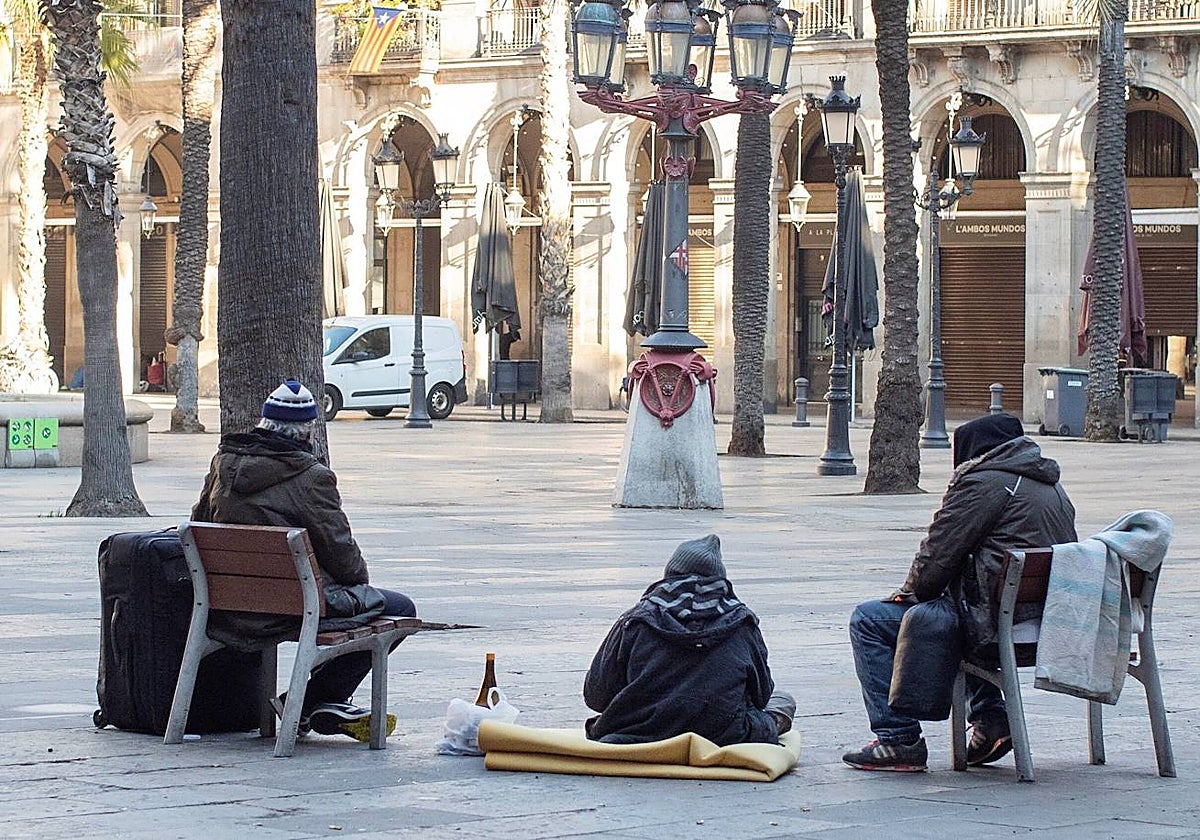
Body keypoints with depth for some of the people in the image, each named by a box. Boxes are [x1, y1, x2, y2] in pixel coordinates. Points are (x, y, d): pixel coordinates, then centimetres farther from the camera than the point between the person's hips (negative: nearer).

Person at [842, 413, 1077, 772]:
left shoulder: (983, 483, -9)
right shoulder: (1051, 486, 17)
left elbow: (938, 554, -10)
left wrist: (910, 594, 11)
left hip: (999, 624, -9)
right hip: (1050, 621, 9)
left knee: (869, 621, 1)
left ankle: (898, 740, 0)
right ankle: (991, 718, 24)